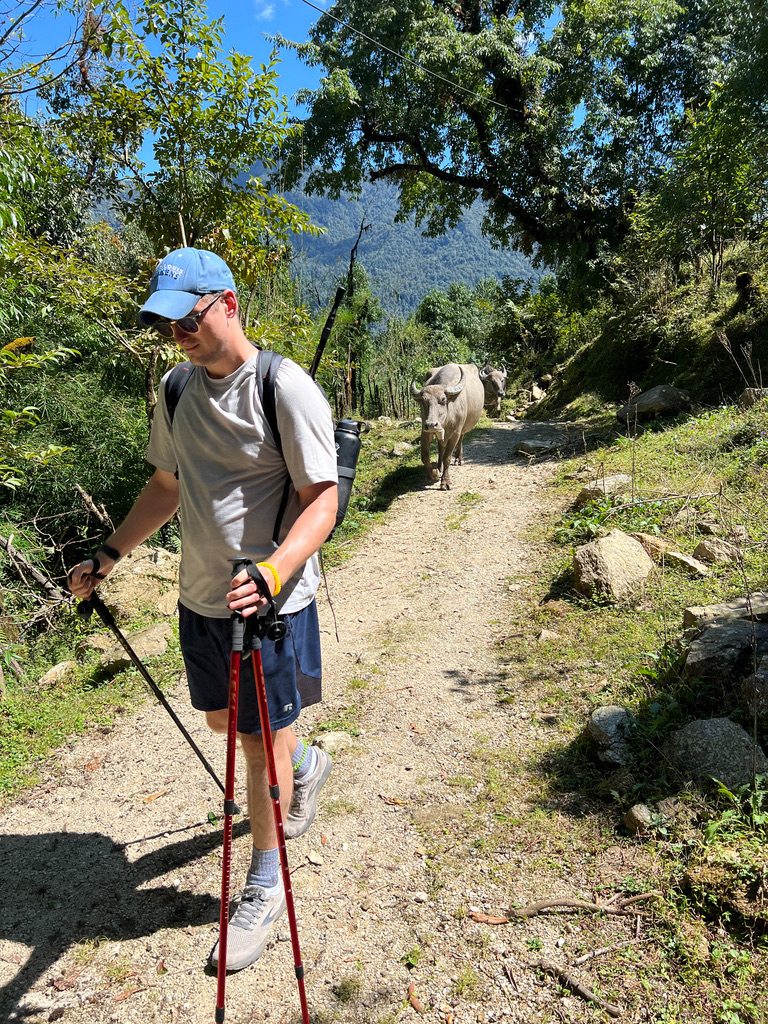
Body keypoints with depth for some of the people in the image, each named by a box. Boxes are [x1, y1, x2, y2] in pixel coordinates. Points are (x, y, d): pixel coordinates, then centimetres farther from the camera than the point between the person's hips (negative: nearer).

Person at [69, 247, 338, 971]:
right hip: (199, 596, 7)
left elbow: (321, 499, -19)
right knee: (223, 719, 23)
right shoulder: (176, 391, 7)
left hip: (270, 600, -7)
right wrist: (108, 554, 15)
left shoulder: (286, 388, -16)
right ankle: (307, 765, 54)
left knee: (263, 740, 6)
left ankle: (265, 888, 29)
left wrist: (272, 572, -34)